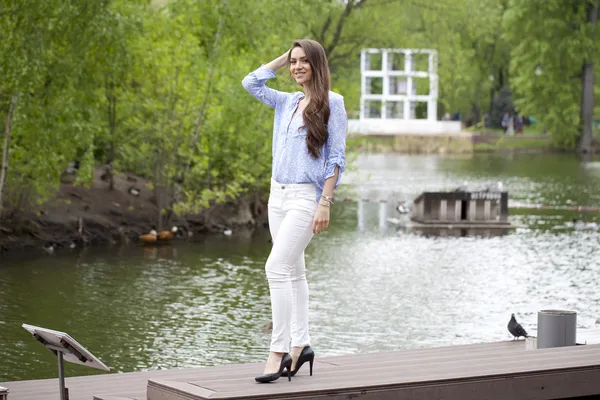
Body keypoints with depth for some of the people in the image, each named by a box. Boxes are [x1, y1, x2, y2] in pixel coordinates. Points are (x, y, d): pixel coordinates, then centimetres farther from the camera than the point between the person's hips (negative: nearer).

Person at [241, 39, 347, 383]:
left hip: (307, 197, -7)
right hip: (279, 194, 7)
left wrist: (325, 203, -16)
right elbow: (251, 83, 20)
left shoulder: (332, 103, -5)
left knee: (277, 267, -17)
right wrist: (284, 58, 14)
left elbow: (337, 157, -9)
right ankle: (300, 345, 17)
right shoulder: (287, 102, 13)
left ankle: (279, 351, -15)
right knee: (293, 271, 10)